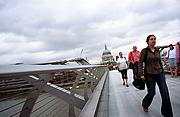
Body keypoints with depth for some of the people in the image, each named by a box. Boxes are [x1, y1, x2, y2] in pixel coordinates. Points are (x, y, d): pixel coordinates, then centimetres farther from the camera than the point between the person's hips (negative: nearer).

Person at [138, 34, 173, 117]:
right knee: (151, 92, 5)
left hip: (159, 74, 4)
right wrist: (141, 74, -17)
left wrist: (162, 72, 17)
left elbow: (160, 62, 16)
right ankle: (145, 104, 37)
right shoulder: (144, 50, -7)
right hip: (149, 75, -4)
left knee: (165, 94, 0)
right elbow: (140, 63, -9)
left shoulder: (157, 50, 7)